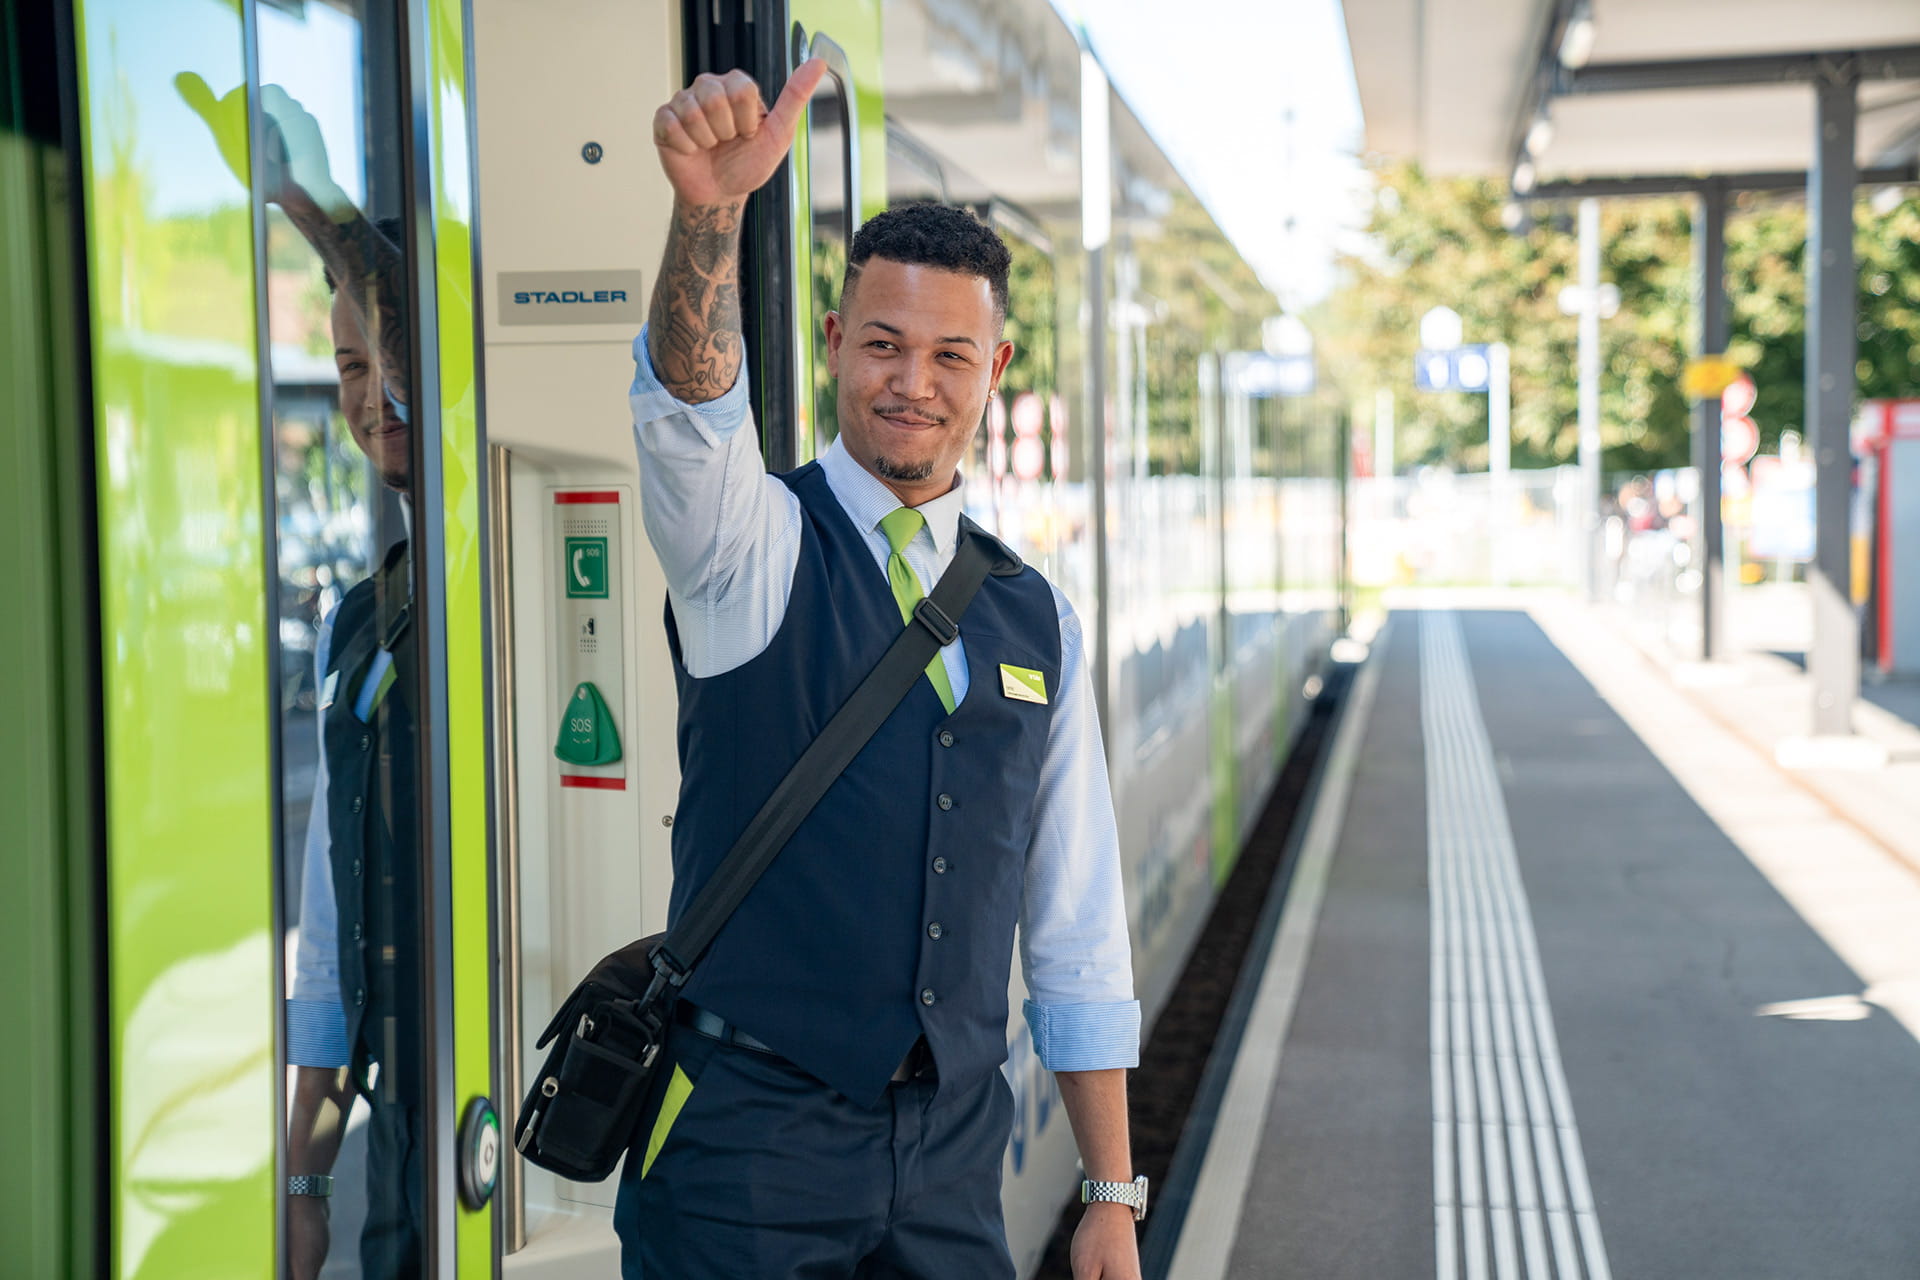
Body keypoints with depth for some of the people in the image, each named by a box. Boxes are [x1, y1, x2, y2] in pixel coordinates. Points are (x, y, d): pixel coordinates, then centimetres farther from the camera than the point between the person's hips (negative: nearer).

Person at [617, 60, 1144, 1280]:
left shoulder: (1038, 621, 8)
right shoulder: (754, 546, -2)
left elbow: (1079, 927, 10)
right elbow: (690, 404, -26)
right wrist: (711, 211, -46)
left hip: (952, 1151, 4)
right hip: (749, 1140, -4)